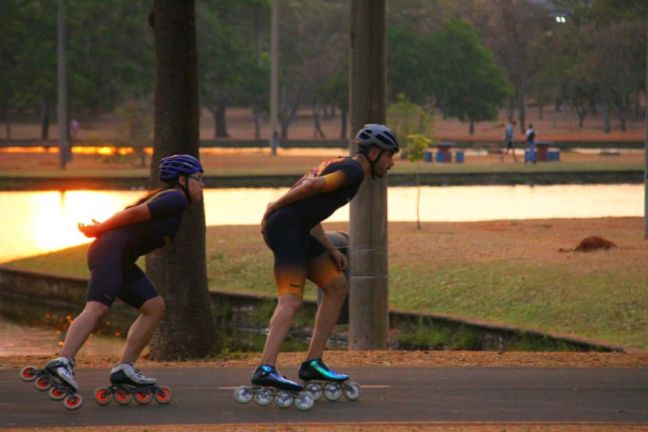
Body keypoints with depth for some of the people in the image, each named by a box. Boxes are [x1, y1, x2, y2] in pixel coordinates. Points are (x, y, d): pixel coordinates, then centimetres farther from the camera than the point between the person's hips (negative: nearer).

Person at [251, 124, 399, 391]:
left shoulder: (340, 166, 24)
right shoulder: (354, 171, -8)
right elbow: (312, 186, -19)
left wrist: (330, 250, 17)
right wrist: (274, 207, -8)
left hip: (298, 231, 10)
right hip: (286, 227, -10)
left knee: (336, 286, 15)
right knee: (291, 301, -20)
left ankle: (313, 363, 13)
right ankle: (265, 369, -34)